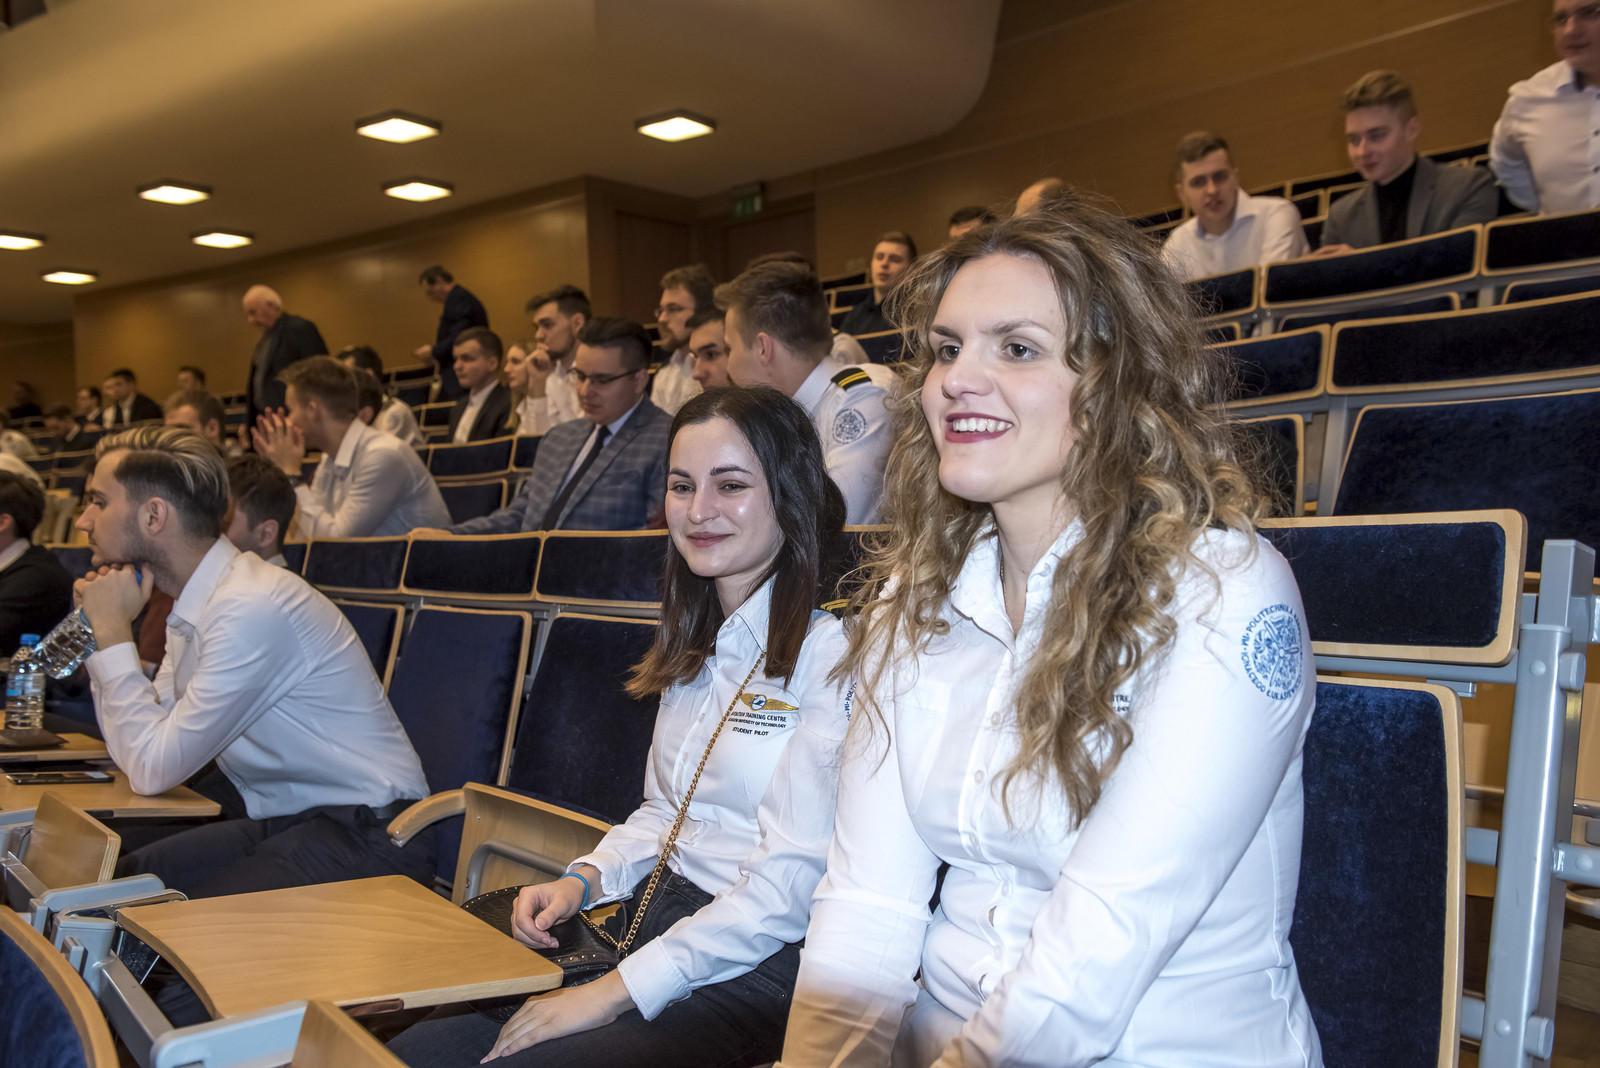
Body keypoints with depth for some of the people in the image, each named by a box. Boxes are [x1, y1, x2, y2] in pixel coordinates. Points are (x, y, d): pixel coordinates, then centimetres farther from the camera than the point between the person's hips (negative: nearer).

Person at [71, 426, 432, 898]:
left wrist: (114, 632, -12)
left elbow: (154, 769, -17)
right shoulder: (196, 605, 8)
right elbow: (139, 748, 11)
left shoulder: (251, 610, -22)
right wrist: (100, 633, 4)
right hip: (287, 823, 9)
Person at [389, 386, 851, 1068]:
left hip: (754, 970, -6)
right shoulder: (695, 650, 14)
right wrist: (586, 878, 2)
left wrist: (617, 991, -16)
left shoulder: (831, 654, -13)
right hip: (655, 928, 7)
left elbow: (790, 883, -17)